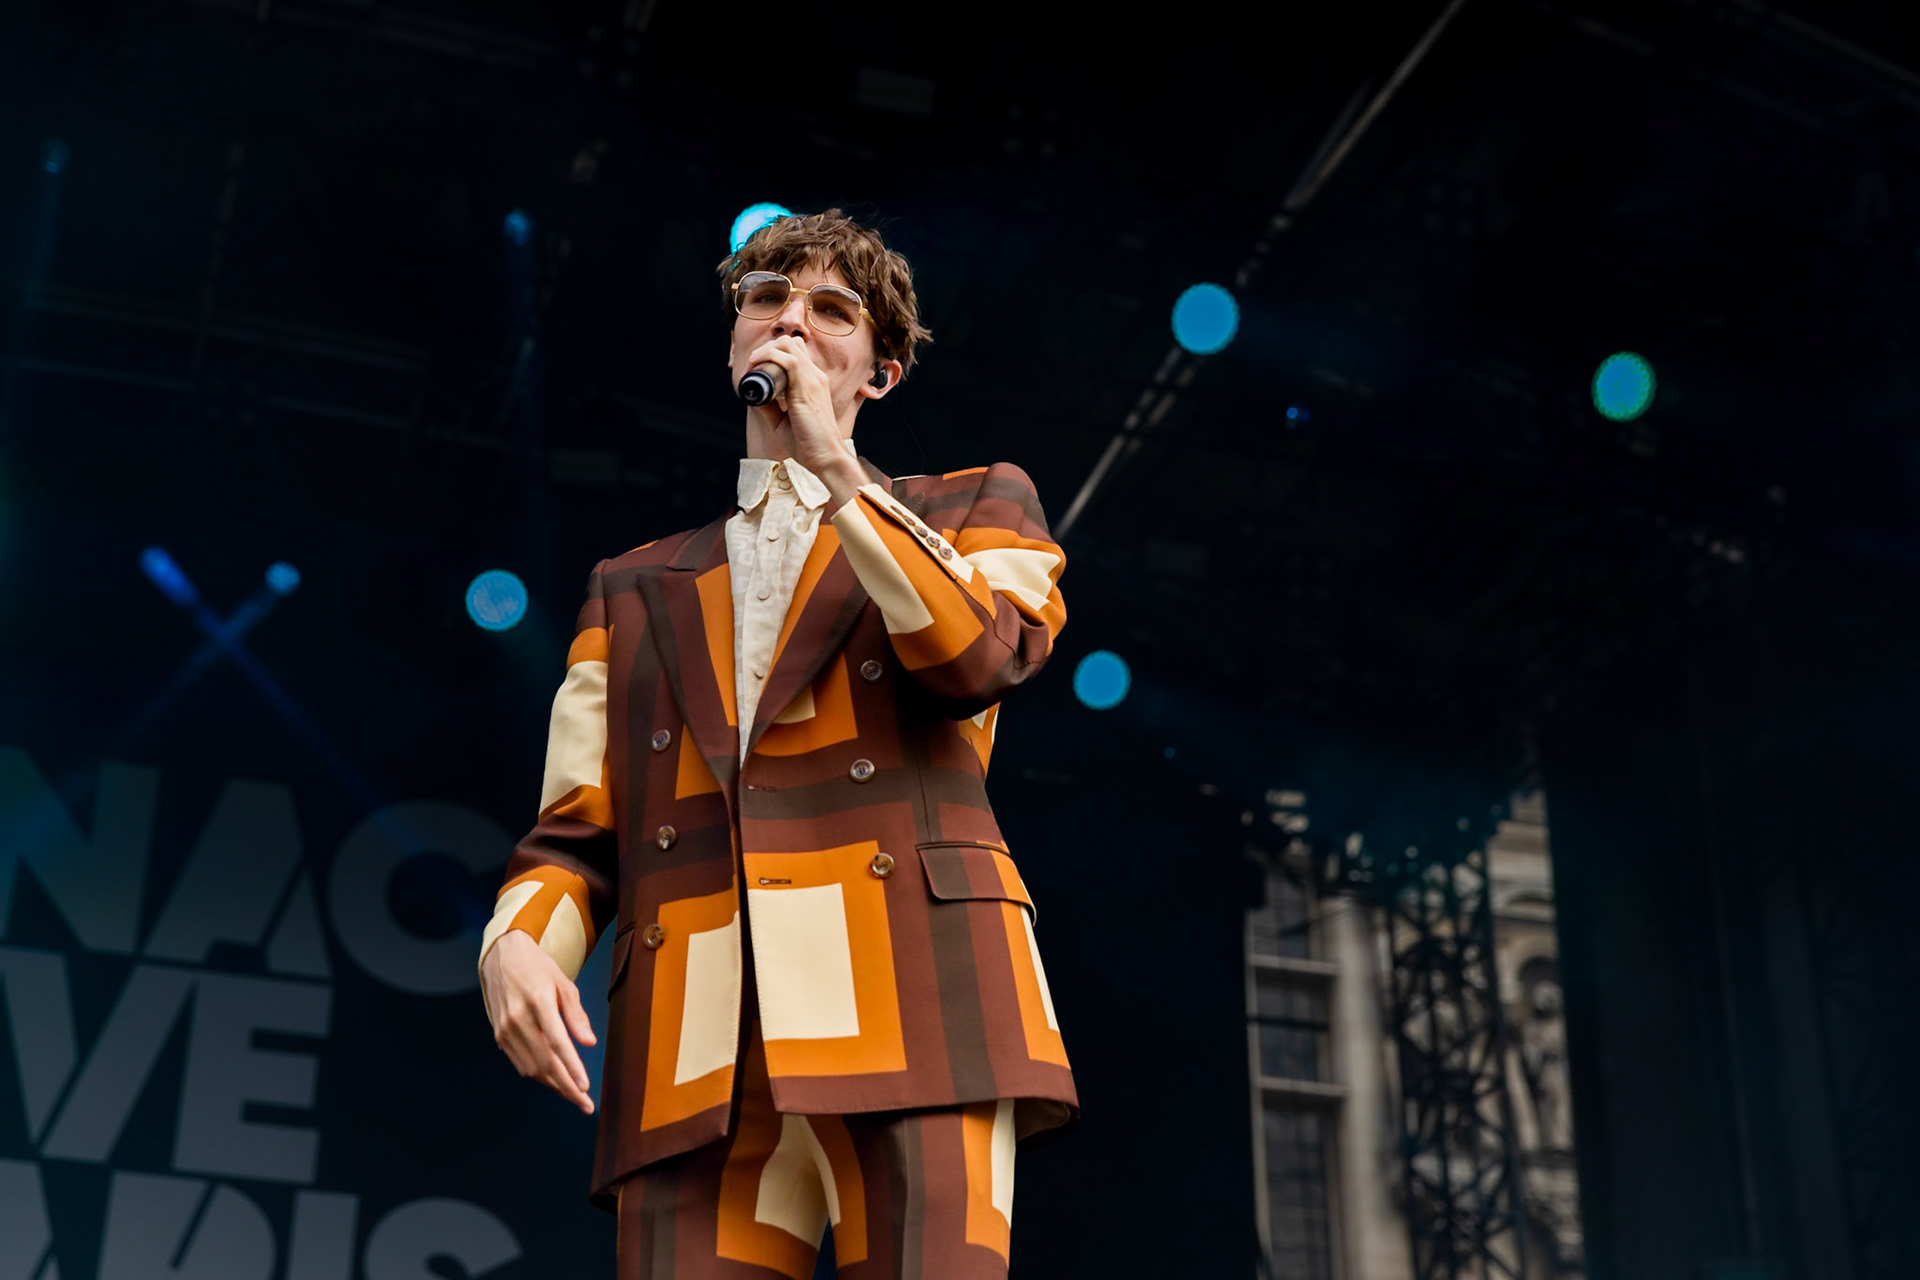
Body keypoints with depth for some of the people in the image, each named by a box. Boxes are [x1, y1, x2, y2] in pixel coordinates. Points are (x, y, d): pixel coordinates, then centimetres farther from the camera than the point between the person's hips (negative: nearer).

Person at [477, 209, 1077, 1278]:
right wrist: (519, 943, -3)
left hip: (909, 1002, -2)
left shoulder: (972, 508, 22)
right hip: (698, 1049, 3)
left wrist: (835, 469, 3)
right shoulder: (636, 590, 28)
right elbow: (578, 833, 19)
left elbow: (983, 660, -1)